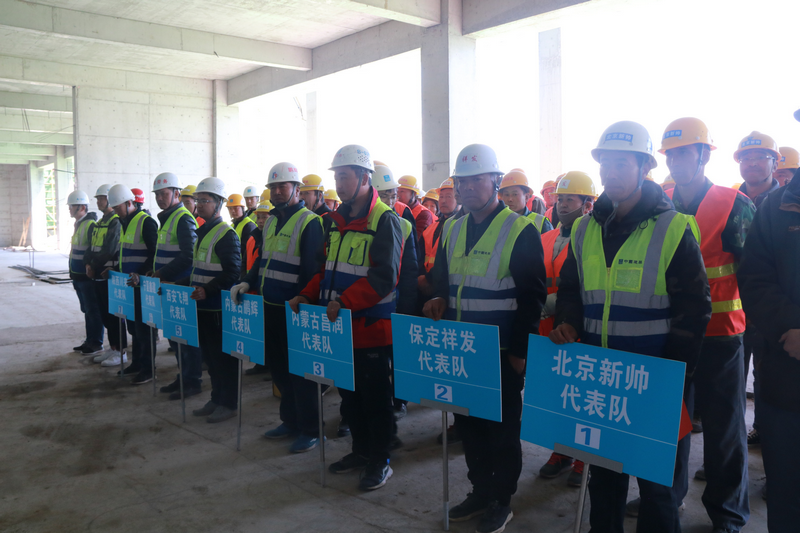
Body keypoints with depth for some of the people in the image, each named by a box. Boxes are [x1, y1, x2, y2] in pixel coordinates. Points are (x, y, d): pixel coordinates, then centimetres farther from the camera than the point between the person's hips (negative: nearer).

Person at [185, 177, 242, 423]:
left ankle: (228, 404, 12)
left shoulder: (226, 234, -14)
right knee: (209, 355, 16)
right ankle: (216, 399, 28)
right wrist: (180, 284, 13)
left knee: (223, 356, 1)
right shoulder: (202, 232, 15)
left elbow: (232, 273, -21)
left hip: (218, 307, -9)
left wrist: (207, 290, -29)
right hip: (202, 305, 9)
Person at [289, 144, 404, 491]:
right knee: (349, 394, 18)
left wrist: (345, 300, -28)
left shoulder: (384, 220, -13)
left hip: (372, 327, -8)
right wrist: (308, 296, 5)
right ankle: (360, 450, 35)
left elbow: (383, 276, -21)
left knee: (375, 398, 4)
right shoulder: (338, 220, 12)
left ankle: (380, 462, 20)